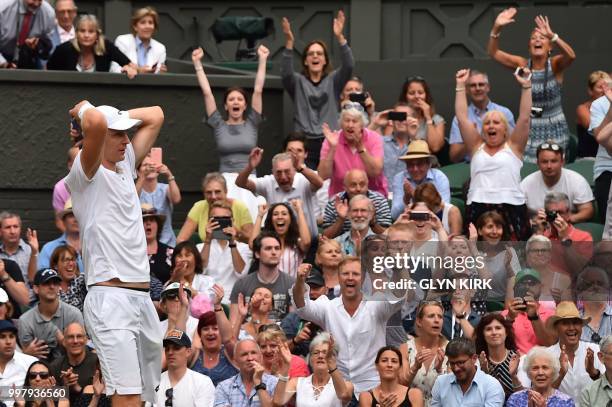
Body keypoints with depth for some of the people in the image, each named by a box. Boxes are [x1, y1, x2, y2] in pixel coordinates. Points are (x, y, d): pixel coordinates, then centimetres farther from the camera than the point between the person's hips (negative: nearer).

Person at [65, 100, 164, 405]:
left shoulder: (125, 166, 19)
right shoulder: (86, 173, -4)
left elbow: (155, 116, 25)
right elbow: (96, 124, -22)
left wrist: (118, 116, 16)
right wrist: (85, 110, -1)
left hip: (143, 297, 8)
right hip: (110, 297, -8)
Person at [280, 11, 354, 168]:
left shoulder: (333, 80, 11)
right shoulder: (298, 81, 9)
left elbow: (348, 66, -6)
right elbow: (286, 72, -11)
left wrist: (340, 38, -20)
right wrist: (289, 43, -24)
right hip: (304, 144, 0)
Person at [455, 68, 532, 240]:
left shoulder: (513, 147, 13)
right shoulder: (477, 147, 18)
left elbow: (524, 118, 5)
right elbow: (462, 118, 13)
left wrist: (526, 86, 0)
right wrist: (461, 86, 12)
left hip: (511, 208, -2)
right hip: (478, 208, 2)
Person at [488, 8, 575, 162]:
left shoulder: (555, 65, -8)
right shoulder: (523, 65, -2)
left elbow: (571, 56, -31)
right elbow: (493, 52, -8)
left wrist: (552, 35, -46)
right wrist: (496, 28, -24)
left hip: (554, 129, -2)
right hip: (529, 128, 2)